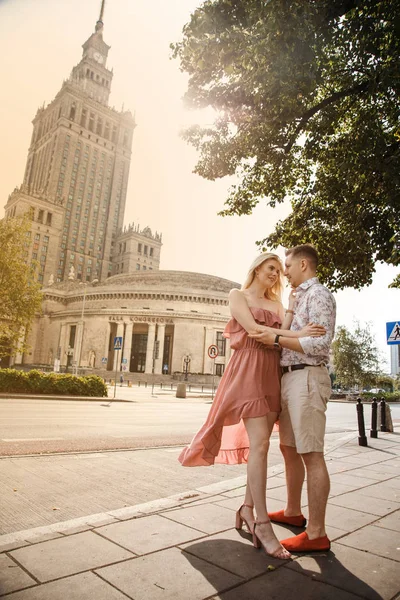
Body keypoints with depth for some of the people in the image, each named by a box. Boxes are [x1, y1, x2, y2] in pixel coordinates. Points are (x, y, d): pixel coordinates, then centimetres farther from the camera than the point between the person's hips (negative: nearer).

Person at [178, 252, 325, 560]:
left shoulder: (275, 303, 21)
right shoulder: (238, 295, 5)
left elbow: (283, 331, 6)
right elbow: (253, 329, -10)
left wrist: (292, 308, -1)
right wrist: (297, 334, -15)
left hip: (272, 373, 6)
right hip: (248, 370, -6)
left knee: (261, 443, 7)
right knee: (259, 443, -13)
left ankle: (248, 507, 21)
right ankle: (263, 523, -6)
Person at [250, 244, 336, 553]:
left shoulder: (318, 294, -8)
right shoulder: (299, 298, 21)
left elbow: (321, 344, -18)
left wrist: (277, 339, -17)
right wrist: (252, 338, 18)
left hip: (306, 377, -10)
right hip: (289, 377, 10)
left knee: (312, 454, -5)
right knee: (289, 448, 17)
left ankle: (316, 534, 5)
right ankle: (293, 512, 32)